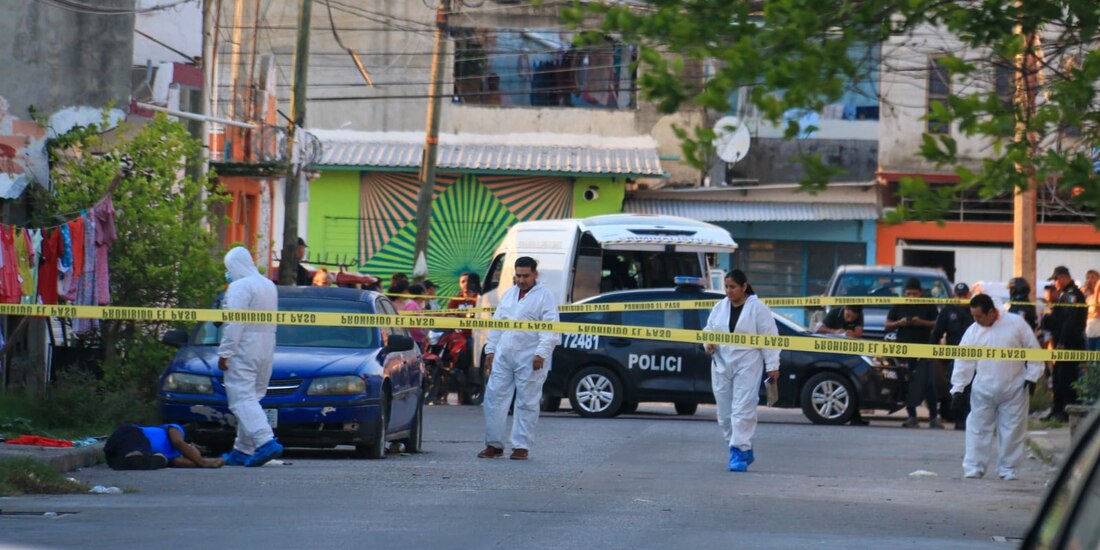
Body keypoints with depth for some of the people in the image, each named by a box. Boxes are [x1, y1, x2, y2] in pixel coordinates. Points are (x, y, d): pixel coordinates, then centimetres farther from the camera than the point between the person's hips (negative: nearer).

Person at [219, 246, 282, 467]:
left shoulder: (240, 287, -12)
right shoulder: (269, 285, 16)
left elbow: (234, 324, -18)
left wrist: (225, 353, -16)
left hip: (244, 350, -9)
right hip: (266, 351, 9)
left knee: (243, 399, -11)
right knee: (251, 398, 14)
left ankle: (265, 441, -27)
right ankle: (243, 450, 16)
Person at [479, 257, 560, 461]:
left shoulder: (545, 296, -3)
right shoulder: (508, 295, 17)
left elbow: (550, 329, -10)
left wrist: (541, 353, -19)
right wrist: (490, 350, 14)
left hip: (529, 359, -6)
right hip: (503, 356, 6)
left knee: (527, 403, -1)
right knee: (494, 398, 3)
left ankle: (521, 446, 5)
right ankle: (494, 444, 10)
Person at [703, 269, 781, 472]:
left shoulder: (757, 308, -5)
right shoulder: (720, 307, 11)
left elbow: (769, 338, -5)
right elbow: (709, 330, 19)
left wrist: (772, 366, -7)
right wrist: (709, 344, -4)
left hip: (747, 366, -6)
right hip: (722, 365, 6)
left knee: (742, 410, -12)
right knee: (725, 413, 6)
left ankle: (740, 452, -11)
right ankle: (744, 449, 19)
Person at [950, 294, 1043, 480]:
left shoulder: (1016, 323, -6)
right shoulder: (973, 331, 1)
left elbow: (1033, 350, 0)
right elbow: (963, 361, 1)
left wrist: (1032, 376, -4)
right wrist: (957, 387, -5)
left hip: (1013, 389, -2)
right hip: (983, 390, 2)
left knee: (1012, 430, 5)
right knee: (978, 429, 0)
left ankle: (1008, 468, 14)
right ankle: (974, 467, 5)